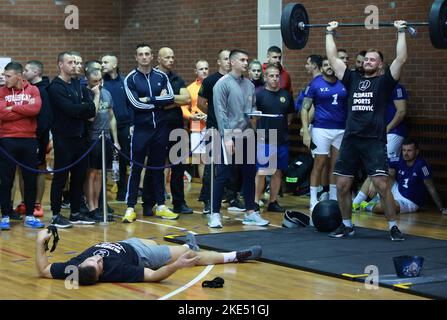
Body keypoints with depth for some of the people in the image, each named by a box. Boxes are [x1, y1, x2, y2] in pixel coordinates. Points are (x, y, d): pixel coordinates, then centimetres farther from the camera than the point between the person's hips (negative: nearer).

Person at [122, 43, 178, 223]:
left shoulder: (161, 76, 6)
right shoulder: (131, 79, -4)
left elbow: (170, 98, -6)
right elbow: (136, 104, -15)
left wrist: (149, 99, -14)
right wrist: (159, 100, -8)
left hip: (160, 129, 3)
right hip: (141, 129, -3)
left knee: (158, 168, 11)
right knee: (136, 168, -1)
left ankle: (160, 206, 18)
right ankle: (130, 208, 3)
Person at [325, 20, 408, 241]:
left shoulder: (384, 82, 6)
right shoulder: (353, 80, 16)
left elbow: (401, 59, -5)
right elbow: (333, 59, 18)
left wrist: (401, 33, -4)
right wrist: (329, 33, 20)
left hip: (374, 141, -4)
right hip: (350, 140, 4)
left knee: (382, 185, -11)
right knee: (342, 185, 3)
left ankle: (393, 227, 0)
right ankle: (347, 225, 19)